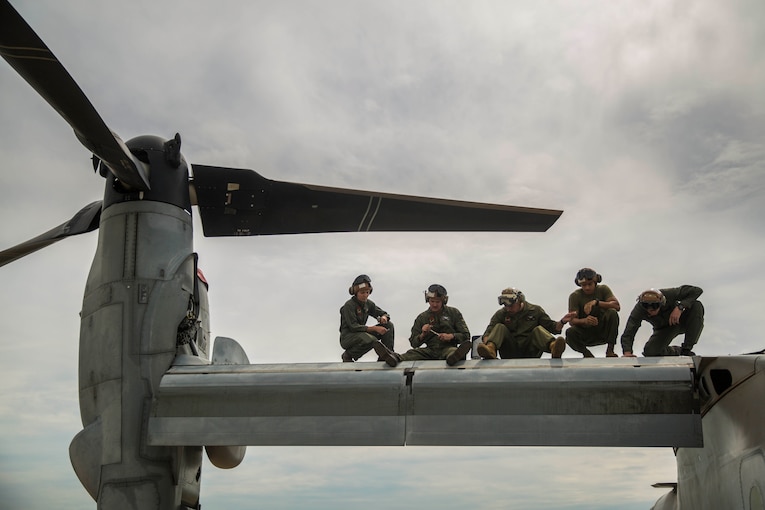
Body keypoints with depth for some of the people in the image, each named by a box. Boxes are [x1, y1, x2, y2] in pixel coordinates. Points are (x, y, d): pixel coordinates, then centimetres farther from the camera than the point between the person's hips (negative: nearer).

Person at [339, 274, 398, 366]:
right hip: (347, 337, -8)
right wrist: (374, 328, -29)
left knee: (388, 325, -5)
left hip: (363, 333, 8)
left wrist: (384, 317, -14)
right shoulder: (349, 305, -16)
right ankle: (348, 355, -20)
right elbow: (353, 327, -24)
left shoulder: (368, 303, 6)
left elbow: (383, 313, 14)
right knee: (371, 340, -40)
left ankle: (389, 353, -5)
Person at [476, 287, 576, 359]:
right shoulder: (501, 314, 8)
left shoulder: (535, 310, 9)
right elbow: (488, 333, -3)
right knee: (500, 327, -16)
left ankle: (554, 348, -54)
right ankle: (490, 349, -50)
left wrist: (562, 322, -11)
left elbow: (552, 328, 10)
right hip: (510, 354, 1)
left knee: (538, 329, -21)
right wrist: (486, 341, -26)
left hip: (530, 353, -1)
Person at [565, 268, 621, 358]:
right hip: (585, 334, -1)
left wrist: (596, 302, -33)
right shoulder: (575, 296, -10)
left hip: (603, 331, 1)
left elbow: (617, 306, -19)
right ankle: (587, 354, -8)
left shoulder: (603, 289, -5)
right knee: (570, 332, -32)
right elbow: (572, 320, -18)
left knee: (612, 313, -27)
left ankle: (610, 350, -20)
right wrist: (585, 321, -41)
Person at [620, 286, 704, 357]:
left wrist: (680, 307, -43)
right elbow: (628, 334, -32)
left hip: (680, 321, -1)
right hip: (664, 328, 1)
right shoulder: (638, 309, -31)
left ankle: (686, 349, -24)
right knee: (649, 352, -25)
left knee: (697, 306, -32)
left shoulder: (669, 294, -35)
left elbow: (697, 290, -31)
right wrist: (627, 352, -50)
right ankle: (677, 351, 10)